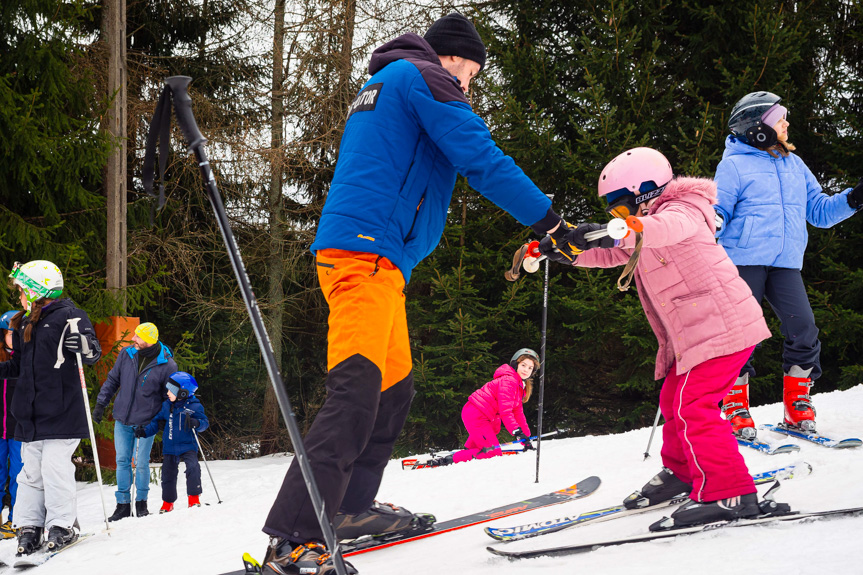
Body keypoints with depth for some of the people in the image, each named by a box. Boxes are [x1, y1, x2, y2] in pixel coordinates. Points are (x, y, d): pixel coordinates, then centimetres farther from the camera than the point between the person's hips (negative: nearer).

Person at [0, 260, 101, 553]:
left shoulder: (68, 315, -6)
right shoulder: (26, 324, 18)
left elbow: (93, 354, -12)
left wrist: (82, 344, -32)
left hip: (61, 411, -8)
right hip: (31, 413, 8)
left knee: (55, 466, -10)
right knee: (31, 470, 7)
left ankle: (63, 524, 1)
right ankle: (29, 526, 12)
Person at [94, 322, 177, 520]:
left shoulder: (167, 365, -11)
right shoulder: (126, 354, -2)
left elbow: (170, 397, 0)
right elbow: (112, 380, 10)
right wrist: (101, 403, 6)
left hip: (146, 423, -3)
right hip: (122, 421, 3)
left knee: (141, 463, -2)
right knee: (122, 461, 5)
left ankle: (141, 503, 16)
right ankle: (123, 505, 12)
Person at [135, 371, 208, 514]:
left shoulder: (194, 406, -8)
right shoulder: (166, 406, 5)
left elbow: (204, 422, -10)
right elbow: (157, 421, 13)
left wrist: (195, 423, -32)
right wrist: (144, 431, 1)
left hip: (188, 445, -4)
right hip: (170, 447, 4)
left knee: (192, 467, -22)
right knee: (168, 473, 7)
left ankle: (194, 498, -12)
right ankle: (168, 502, 21)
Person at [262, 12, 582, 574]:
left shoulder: (379, 86, 29)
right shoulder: (423, 76, -2)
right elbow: (481, 158, -9)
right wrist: (549, 220, -6)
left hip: (374, 256, 11)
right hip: (369, 252, -11)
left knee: (394, 385, 18)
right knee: (357, 391, -20)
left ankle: (351, 505, 25)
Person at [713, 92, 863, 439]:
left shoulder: (795, 165, 20)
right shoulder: (734, 165, 3)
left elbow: (819, 211, 22)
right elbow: (718, 211, 1)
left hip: (785, 264, 5)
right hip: (744, 260, -4)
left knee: (803, 330, -7)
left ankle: (797, 407, 5)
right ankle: (736, 409, 5)